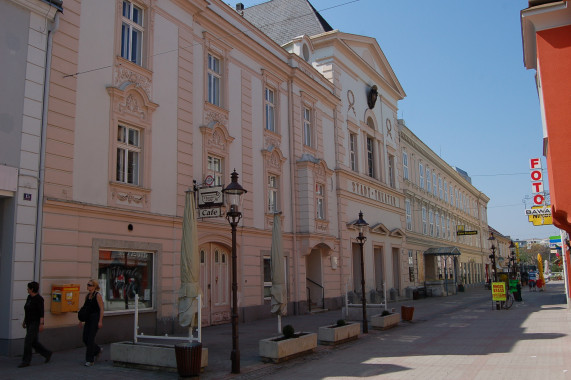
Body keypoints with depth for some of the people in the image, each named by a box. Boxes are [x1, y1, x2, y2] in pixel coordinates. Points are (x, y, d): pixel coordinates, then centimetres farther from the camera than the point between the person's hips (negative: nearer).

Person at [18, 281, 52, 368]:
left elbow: (42, 312, -19)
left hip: (36, 323, -9)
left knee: (28, 341, -10)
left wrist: (41, 324, -23)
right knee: (34, 342, 11)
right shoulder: (29, 297, 10)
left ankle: (26, 361, -1)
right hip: (29, 323, 9)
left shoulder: (39, 299, -16)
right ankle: (47, 353, 25)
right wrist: (24, 321, 18)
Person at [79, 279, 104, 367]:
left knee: (90, 339, -7)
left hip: (95, 318, -7)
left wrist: (100, 321, -18)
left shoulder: (98, 295, -10)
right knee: (85, 338, 6)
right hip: (88, 318, 7)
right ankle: (97, 350, 31)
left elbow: (101, 309, -13)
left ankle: (90, 360, 2)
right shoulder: (87, 296, 12)